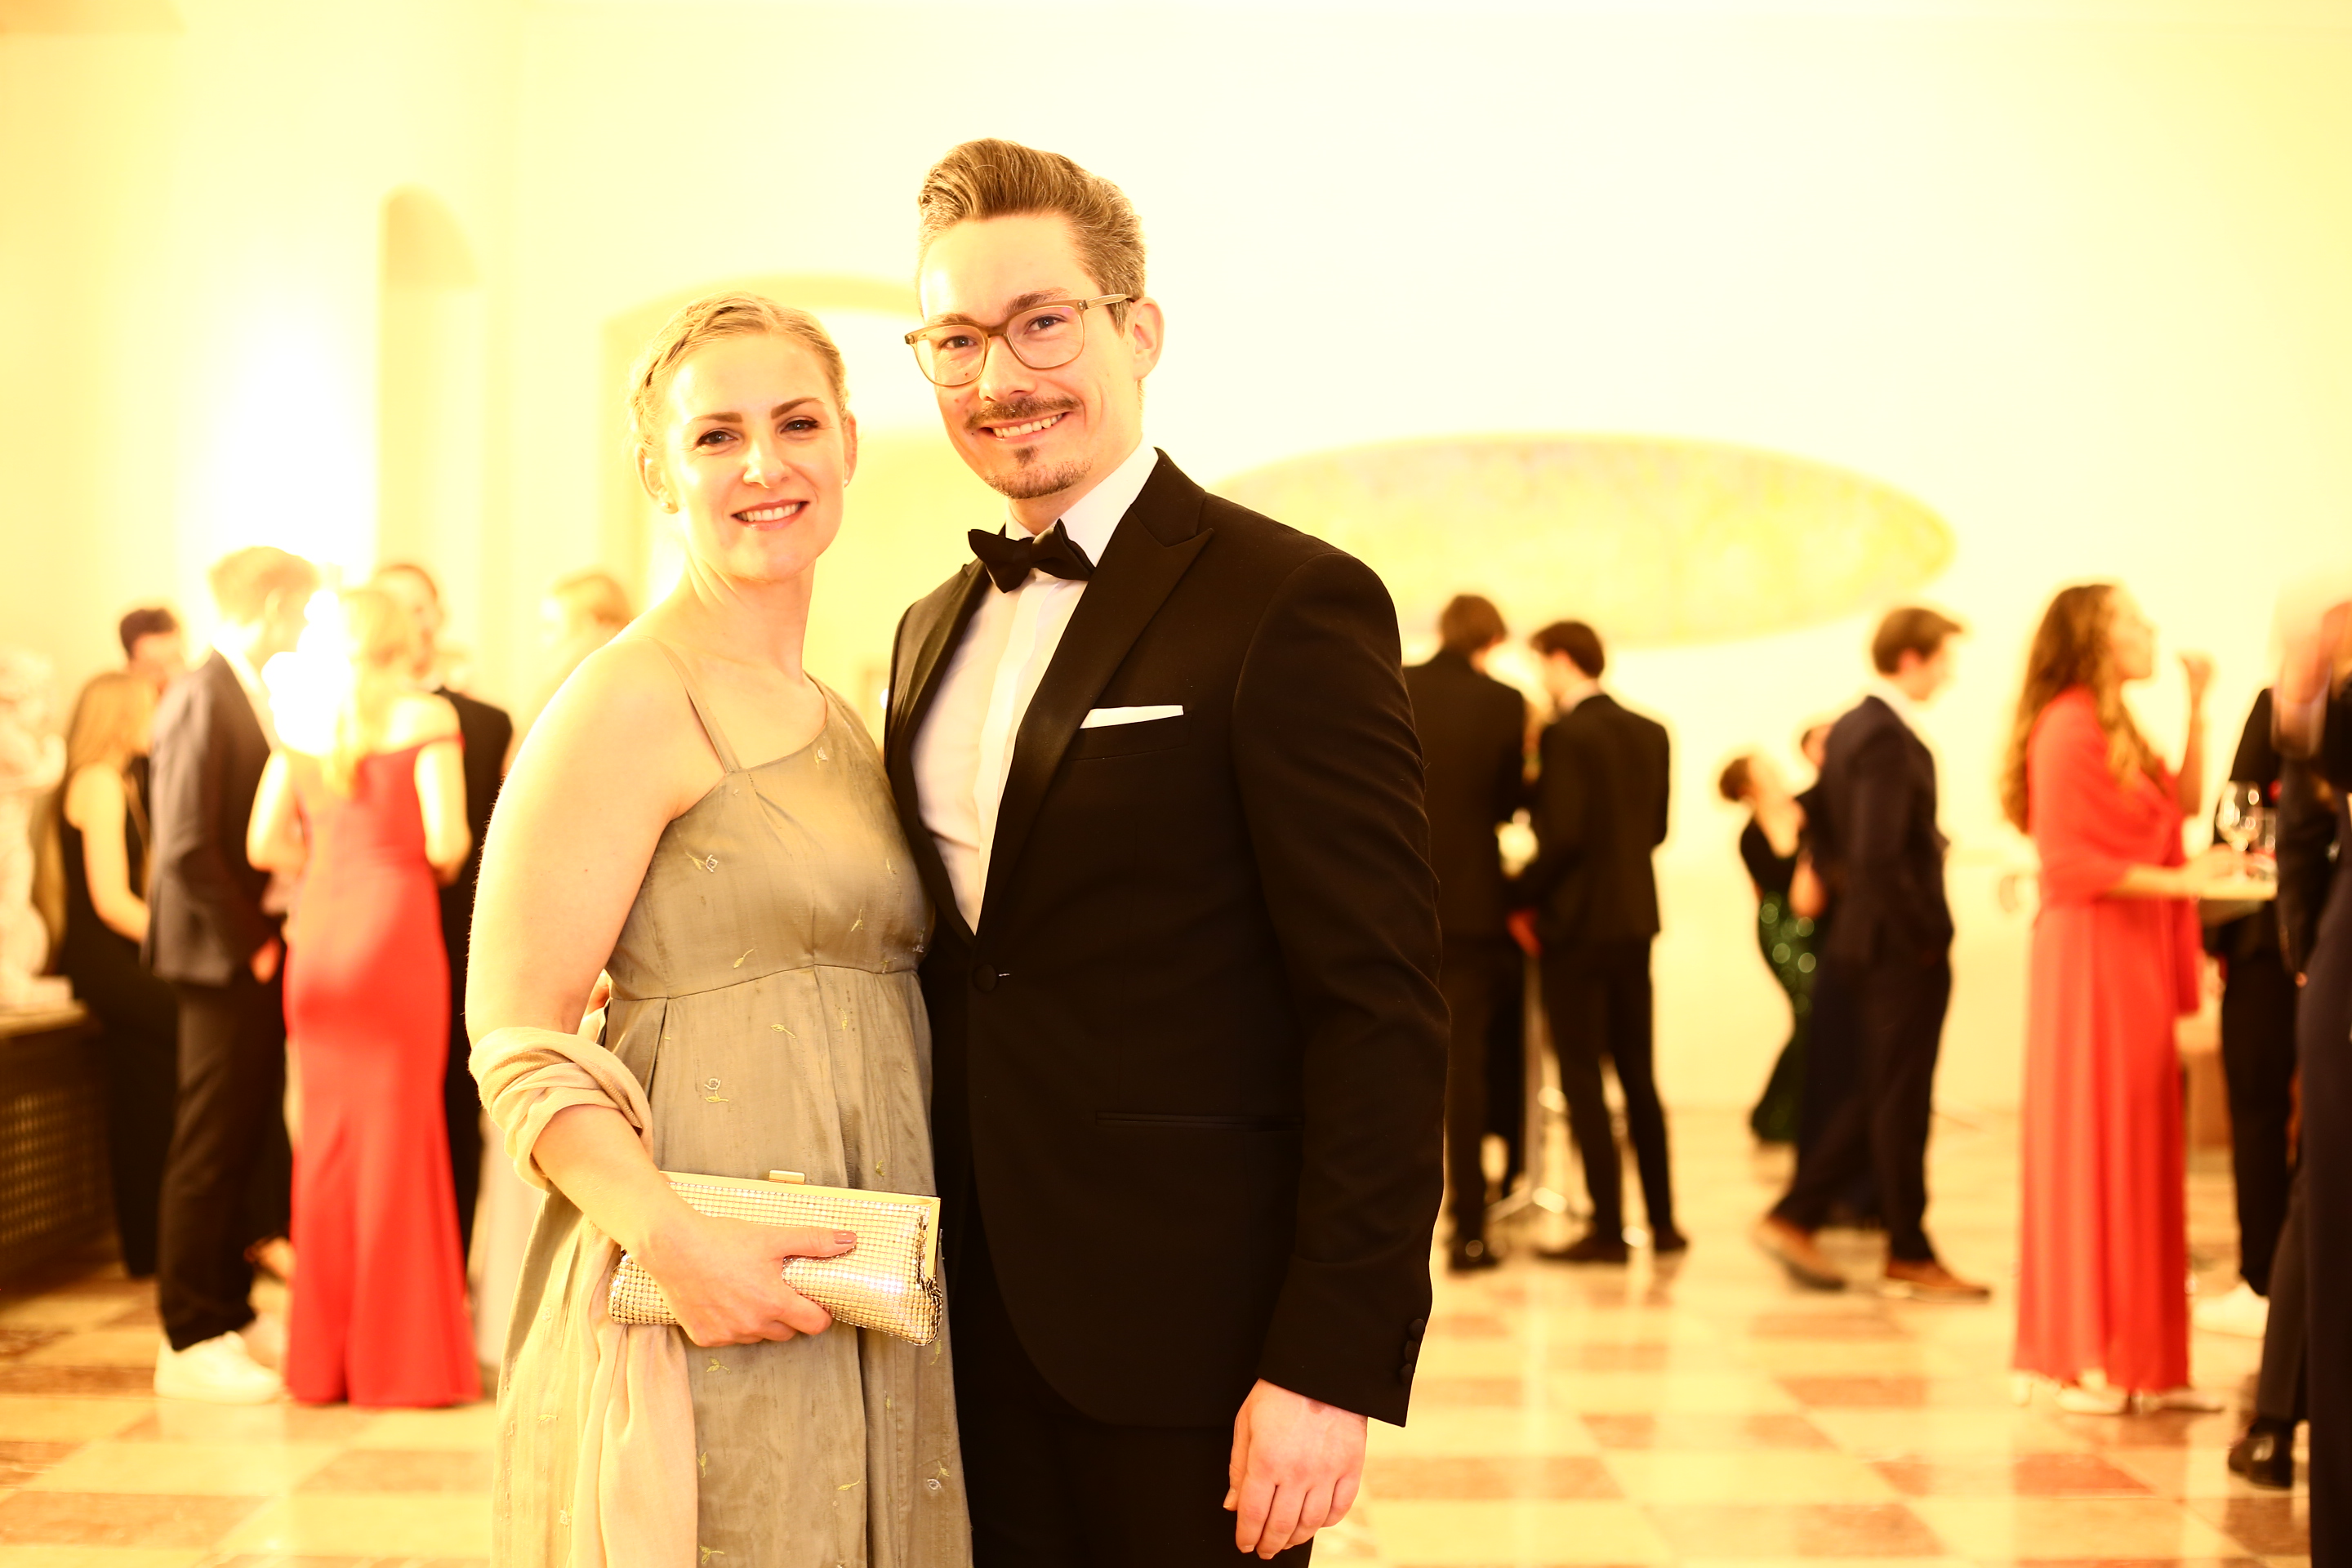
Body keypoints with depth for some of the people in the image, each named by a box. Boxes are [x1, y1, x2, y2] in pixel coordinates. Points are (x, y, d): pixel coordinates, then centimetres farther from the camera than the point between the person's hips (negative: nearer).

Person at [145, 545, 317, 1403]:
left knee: (251, 1140, 15)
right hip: (224, 957, -9)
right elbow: (187, 846, -20)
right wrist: (250, 940, -15)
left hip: (259, 954, 9)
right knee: (211, 1147, -2)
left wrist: (272, 929, 8)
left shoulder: (250, 698, 14)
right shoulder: (201, 697, -15)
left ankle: (227, 1315, 25)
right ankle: (190, 1342, 6)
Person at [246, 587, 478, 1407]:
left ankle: (323, 1355, 15)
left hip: (318, 939, 4)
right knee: (398, 1132, 1)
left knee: (327, 1133, 10)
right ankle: (401, 1358, 5)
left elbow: (265, 843, 3)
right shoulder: (426, 717, -3)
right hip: (395, 931, -4)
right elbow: (445, 840, -12)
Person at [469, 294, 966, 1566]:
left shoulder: (831, 718, 14)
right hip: (709, 1310, -8)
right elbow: (514, 1039, -14)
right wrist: (673, 1240, -28)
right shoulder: (634, 701, -10)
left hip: (864, 1303, 8)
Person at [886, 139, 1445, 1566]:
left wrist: (1335, 1361, -19)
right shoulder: (938, 630, 12)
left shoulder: (1292, 605, -12)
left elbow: (1384, 1011, -16)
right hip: (978, 1315, 7)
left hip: (1180, 1331, -6)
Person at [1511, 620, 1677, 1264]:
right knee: (1638, 1073, 15)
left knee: (1582, 1079, 0)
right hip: (1635, 920, 7)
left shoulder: (1566, 736, -15)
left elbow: (1562, 837, -21)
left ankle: (1608, 1230, 1)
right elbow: (1656, 828, 12)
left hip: (1575, 922, -7)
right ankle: (1663, 1222, 20)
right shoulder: (1651, 734, 8)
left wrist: (1519, 895, -8)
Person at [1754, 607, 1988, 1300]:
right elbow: (1880, 857, -26)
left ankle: (1795, 1218, 17)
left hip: (1864, 938, 9)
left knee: (1877, 1098, 16)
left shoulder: (1848, 728, 11)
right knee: (1901, 1104, 1)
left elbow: (1825, 841, 17)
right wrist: (1923, 936, -17)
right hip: (1904, 948, -9)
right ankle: (1910, 1257, 11)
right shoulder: (1889, 737, -19)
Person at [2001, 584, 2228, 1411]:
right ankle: (2079, 1359, 4)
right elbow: (2070, 863, -17)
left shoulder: (2117, 729, 18)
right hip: (2090, 954, -9)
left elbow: (2182, 802, 12)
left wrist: (2197, 706, 9)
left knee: (2142, 1152, 9)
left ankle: (2143, 1361, 14)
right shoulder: (2067, 729, -13)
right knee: (2090, 1151, -4)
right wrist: (2176, 881, -19)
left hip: (2137, 956, 9)